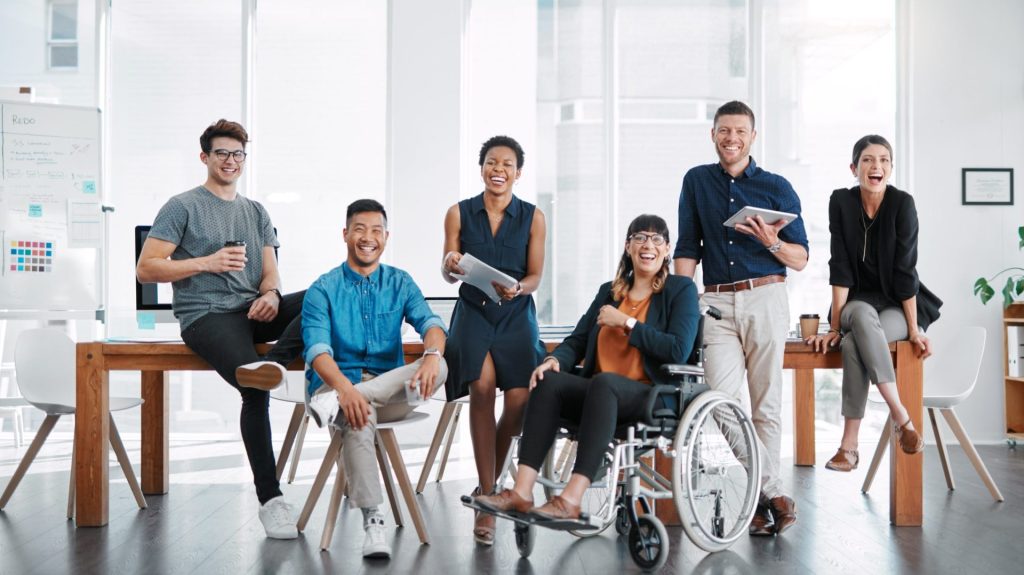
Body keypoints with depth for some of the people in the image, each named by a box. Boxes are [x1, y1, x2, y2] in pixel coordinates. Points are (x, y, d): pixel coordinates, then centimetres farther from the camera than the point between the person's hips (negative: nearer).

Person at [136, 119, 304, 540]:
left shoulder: (256, 212, 23)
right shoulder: (183, 206, 7)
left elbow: (269, 272, 16)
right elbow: (145, 269, 0)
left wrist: (271, 294, -8)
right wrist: (206, 262, -11)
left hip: (254, 311, 5)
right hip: (206, 315, -5)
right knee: (255, 389, -30)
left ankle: (272, 363, -38)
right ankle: (270, 499, -24)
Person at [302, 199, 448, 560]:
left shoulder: (400, 283, 11)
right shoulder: (323, 290, 2)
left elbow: (429, 322, -7)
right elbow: (317, 350, -13)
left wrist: (432, 354, -33)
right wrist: (345, 388, -35)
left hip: (389, 391, 3)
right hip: (336, 383, -2)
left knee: (439, 367, -28)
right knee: (360, 415, -39)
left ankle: (334, 405, -37)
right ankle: (372, 523, -36)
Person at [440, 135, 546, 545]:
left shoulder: (533, 217, 5)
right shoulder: (459, 213, 6)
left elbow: (535, 276, 4)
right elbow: (447, 274, 7)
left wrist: (516, 288, -18)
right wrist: (450, 265, -16)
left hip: (516, 314, 1)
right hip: (473, 311, 0)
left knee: (520, 400, -17)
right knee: (483, 385, -27)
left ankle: (488, 485, 12)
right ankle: (487, 496, -17)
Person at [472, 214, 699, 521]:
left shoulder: (681, 289, 5)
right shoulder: (609, 291, 20)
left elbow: (678, 351, -9)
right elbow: (577, 341, 14)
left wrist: (627, 322, -8)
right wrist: (555, 359, -8)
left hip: (654, 397, -5)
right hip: (600, 393, 5)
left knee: (604, 382, -37)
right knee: (549, 381, -25)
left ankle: (571, 499, -44)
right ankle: (521, 492, -34)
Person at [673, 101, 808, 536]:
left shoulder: (777, 188, 8)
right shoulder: (697, 181, 13)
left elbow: (801, 260, 8)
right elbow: (687, 250, 11)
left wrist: (772, 242, -13)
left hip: (764, 300, -1)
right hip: (715, 304, 1)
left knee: (766, 404, 1)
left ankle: (764, 489, 12)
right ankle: (771, 491, -2)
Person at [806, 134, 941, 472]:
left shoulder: (902, 203, -13)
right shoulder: (841, 201, -7)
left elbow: (904, 270, -16)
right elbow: (841, 267, -10)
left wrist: (914, 329, -18)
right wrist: (834, 325, -16)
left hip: (901, 305, -2)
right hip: (860, 302, 2)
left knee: (853, 342, -34)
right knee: (862, 316, -36)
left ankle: (849, 445, -29)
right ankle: (901, 417, -33)